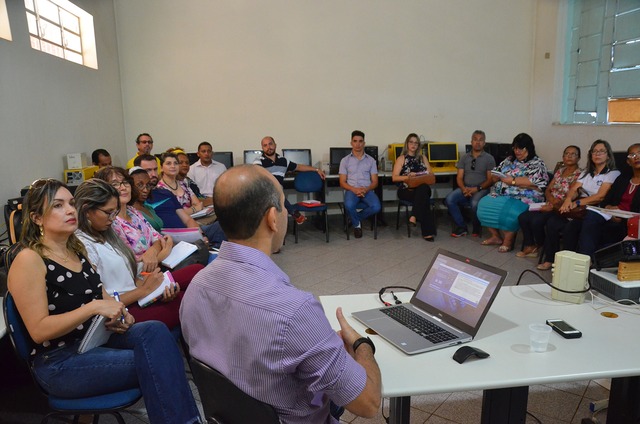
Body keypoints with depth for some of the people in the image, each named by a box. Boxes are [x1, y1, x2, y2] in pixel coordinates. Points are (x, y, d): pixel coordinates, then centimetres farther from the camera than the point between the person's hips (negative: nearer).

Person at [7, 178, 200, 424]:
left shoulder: (77, 249, 10)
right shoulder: (29, 260, -14)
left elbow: (101, 296, 20)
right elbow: (39, 331, -18)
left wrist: (118, 314, -1)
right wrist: (94, 307, -25)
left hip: (96, 338, 7)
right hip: (59, 363, -6)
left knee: (154, 331, -23)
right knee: (153, 362, -26)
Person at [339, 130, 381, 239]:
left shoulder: (371, 160, 13)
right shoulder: (345, 160, 10)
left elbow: (375, 182, 9)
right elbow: (342, 183, 4)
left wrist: (366, 189, -14)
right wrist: (354, 189, -15)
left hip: (367, 190, 1)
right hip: (351, 190, -1)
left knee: (376, 207, -30)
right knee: (349, 205, -36)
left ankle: (356, 218, 1)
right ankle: (356, 224, -1)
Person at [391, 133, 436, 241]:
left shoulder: (422, 157, 23)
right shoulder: (401, 158, 11)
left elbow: (431, 174, 17)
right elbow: (394, 177, 1)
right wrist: (407, 176, -17)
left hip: (423, 188, 3)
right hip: (406, 190, -3)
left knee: (424, 188, -37)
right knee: (423, 197, -35)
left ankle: (414, 217, -38)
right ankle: (428, 231, -34)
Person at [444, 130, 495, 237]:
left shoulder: (489, 158, 4)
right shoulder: (464, 157, 13)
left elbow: (490, 180, -2)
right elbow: (459, 177, 7)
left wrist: (477, 189, -17)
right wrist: (464, 188, -14)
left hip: (481, 189, -3)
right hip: (465, 188, 3)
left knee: (475, 203, -36)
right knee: (449, 199, -25)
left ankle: (477, 228, -8)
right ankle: (461, 227, -11)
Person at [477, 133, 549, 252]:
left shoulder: (537, 164, 2)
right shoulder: (508, 160, 19)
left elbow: (535, 182, -15)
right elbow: (493, 176, 18)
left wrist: (512, 180, -15)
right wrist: (500, 178, -6)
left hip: (523, 198, -6)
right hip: (501, 195, 6)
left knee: (510, 210, -36)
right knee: (484, 204, -21)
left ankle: (508, 241, -14)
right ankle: (496, 237, -5)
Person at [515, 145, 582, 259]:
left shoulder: (579, 174, -5)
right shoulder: (560, 171, 16)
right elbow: (547, 190, 12)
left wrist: (552, 207, -18)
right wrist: (552, 199, -10)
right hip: (550, 205, 7)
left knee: (536, 220, -29)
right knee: (523, 217, -14)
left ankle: (542, 248, -3)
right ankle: (530, 247, -4)